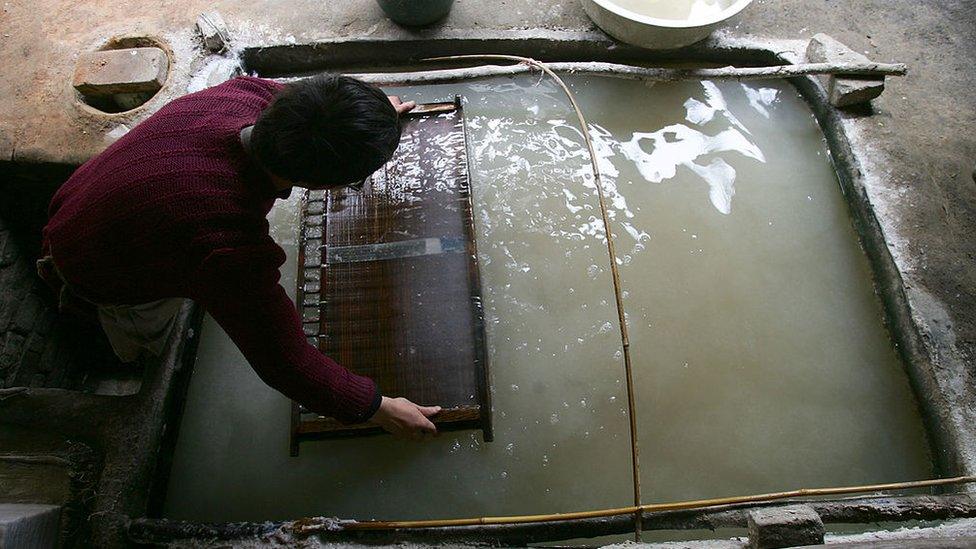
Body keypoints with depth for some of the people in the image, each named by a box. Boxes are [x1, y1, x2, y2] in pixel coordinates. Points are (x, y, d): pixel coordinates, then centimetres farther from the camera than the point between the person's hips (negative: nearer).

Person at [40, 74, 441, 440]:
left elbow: (290, 99, -1)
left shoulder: (247, 94, -28)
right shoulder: (232, 248, -48)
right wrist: (376, 408, -24)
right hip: (98, 274, -5)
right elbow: (285, 362, -34)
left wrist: (373, 115, 12)